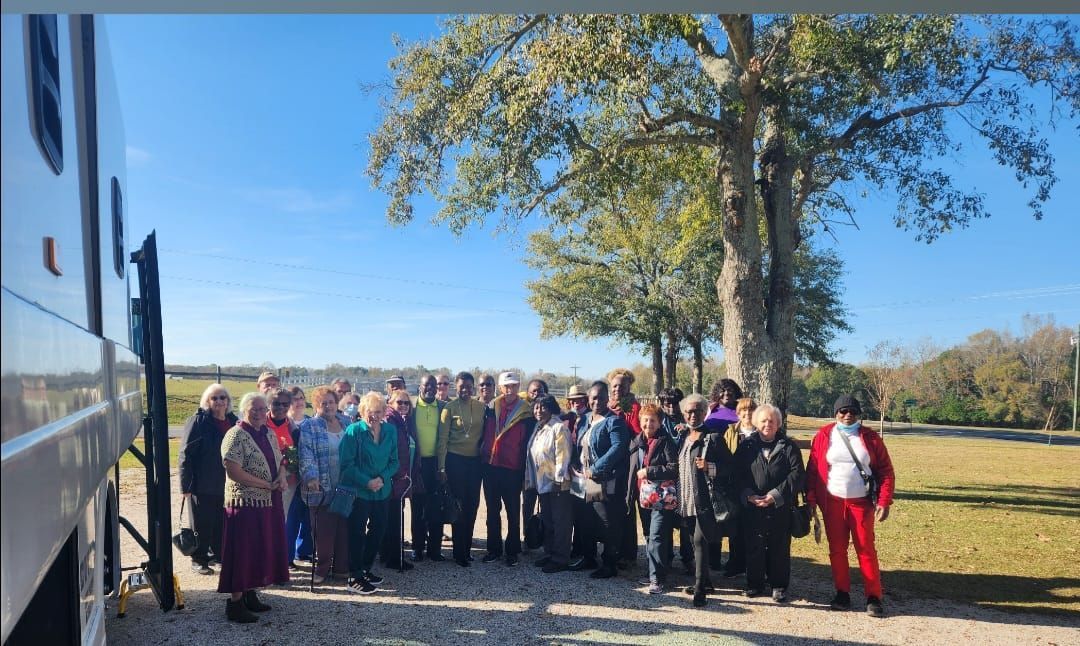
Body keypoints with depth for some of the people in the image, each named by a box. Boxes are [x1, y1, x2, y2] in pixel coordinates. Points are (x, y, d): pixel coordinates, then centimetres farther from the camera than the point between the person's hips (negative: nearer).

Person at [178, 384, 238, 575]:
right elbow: (185, 454, -13)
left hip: (226, 484, 5)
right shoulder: (198, 421, -10)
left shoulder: (233, 422, 6)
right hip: (203, 485, -5)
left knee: (222, 523, 14)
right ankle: (199, 559, 19)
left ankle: (218, 553, 29)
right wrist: (186, 485, -18)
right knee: (202, 524, 6)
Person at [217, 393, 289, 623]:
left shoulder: (269, 434, 10)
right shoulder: (236, 435, -13)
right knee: (242, 551, 0)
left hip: (269, 502, 7)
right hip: (245, 502, -7)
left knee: (261, 549, 14)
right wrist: (267, 484, -16)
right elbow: (233, 472, -20)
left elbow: (278, 461, 19)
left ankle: (250, 594, 28)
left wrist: (282, 476, -4)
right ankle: (235, 603, 11)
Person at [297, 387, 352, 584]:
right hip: (322, 490, -4)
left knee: (344, 529, 7)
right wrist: (311, 476, -26)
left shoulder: (346, 422, 13)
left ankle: (341, 567, 20)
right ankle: (322, 569, 14)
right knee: (323, 532, 0)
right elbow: (306, 454, -13)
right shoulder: (309, 426, -2)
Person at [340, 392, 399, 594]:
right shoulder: (354, 431, -11)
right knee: (357, 532, 0)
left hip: (381, 490, 5)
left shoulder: (390, 431, 3)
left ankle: (365, 569, 31)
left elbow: (394, 461, 6)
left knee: (378, 529, 13)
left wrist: (382, 478, -11)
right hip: (358, 490, -5)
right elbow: (347, 463, -13)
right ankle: (354, 577, 10)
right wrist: (367, 482, -20)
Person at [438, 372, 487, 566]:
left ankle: (467, 549, 21)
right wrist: (442, 467, -7)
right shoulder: (449, 408, -4)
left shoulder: (482, 407, 4)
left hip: (475, 460, 3)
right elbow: (442, 439, -4)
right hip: (455, 460, -3)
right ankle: (459, 553, 11)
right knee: (459, 505, 1)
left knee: (472, 505, 7)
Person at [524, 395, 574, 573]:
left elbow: (562, 455, -17)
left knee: (560, 522, 0)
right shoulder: (537, 428, 13)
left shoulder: (559, 428, -13)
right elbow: (531, 456, 17)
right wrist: (530, 478, 14)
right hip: (541, 483, 8)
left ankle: (560, 559, 6)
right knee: (547, 520, 16)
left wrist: (559, 479, -19)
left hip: (557, 483, -8)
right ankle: (549, 553, 27)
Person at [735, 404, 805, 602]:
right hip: (752, 508, 1)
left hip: (780, 508, -1)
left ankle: (779, 585, 21)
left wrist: (776, 495, -13)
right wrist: (748, 495, -12)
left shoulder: (789, 447, 4)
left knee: (780, 548, 6)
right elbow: (738, 474, 3)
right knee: (753, 547, 6)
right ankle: (754, 583, 21)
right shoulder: (746, 447, 8)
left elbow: (797, 474, -5)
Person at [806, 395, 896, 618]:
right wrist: (811, 500, -2)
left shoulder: (870, 438, 1)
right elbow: (812, 470, 1)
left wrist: (884, 502, -7)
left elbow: (886, 471, 1)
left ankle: (874, 598, 11)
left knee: (866, 549, 1)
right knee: (837, 549, 8)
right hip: (833, 503, 1)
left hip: (862, 503, -1)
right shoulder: (824, 436, 0)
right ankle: (842, 594, 20)